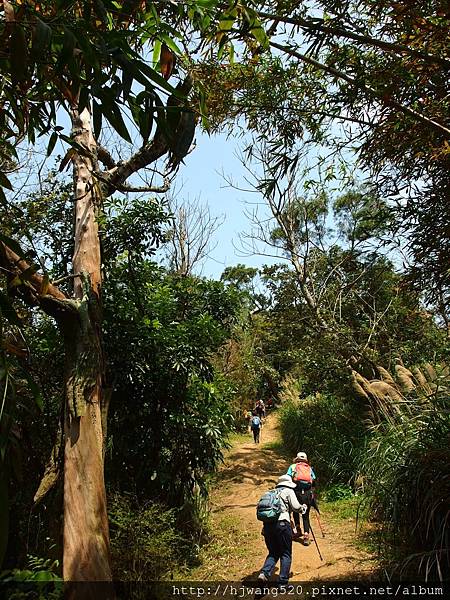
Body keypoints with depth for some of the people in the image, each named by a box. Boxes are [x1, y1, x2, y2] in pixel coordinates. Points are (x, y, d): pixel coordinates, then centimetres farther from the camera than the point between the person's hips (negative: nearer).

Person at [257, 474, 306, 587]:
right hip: (281, 524, -5)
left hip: (267, 525, 5)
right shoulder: (288, 491, 8)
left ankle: (264, 573, -4)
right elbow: (295, 507, -2)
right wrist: (303, 507, 18)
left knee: (273, 553, 16)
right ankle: (283, 582, 5)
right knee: (286, 554, 8)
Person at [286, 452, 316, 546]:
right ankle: (306, 535, 0)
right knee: (306, 515, 11)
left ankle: (297, 530, 18)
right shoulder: (310, 468, 21)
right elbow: (314, 480, 11)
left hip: (296, 492, -1)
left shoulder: (293, 466, 15)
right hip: (308, 493, 1)